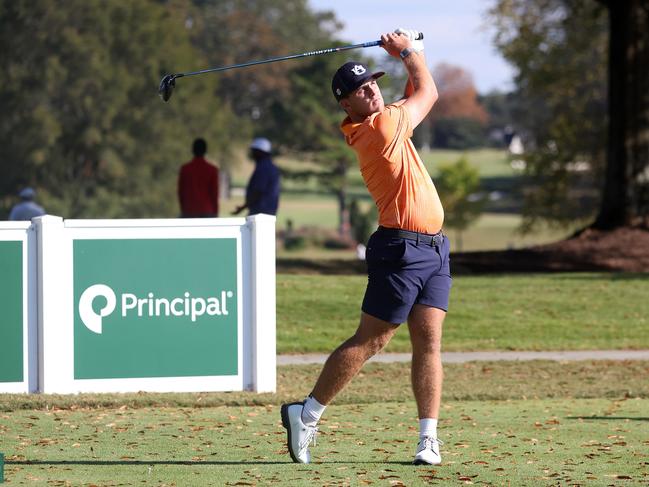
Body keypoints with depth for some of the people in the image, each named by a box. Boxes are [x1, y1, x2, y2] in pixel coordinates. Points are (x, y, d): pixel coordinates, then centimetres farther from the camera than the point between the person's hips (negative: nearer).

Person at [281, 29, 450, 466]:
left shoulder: (379, 125, 11)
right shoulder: (383, 126, -15)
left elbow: (419, 94, 29)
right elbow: (427, 93, 1)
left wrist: (410, 50, 17)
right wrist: (408, 52, 16)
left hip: (433, 250, 9)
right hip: (402, 248, -9)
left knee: (429, 342, 1)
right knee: (369, 342, -5)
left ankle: (429, 438, -3)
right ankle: (306, 414, 5)